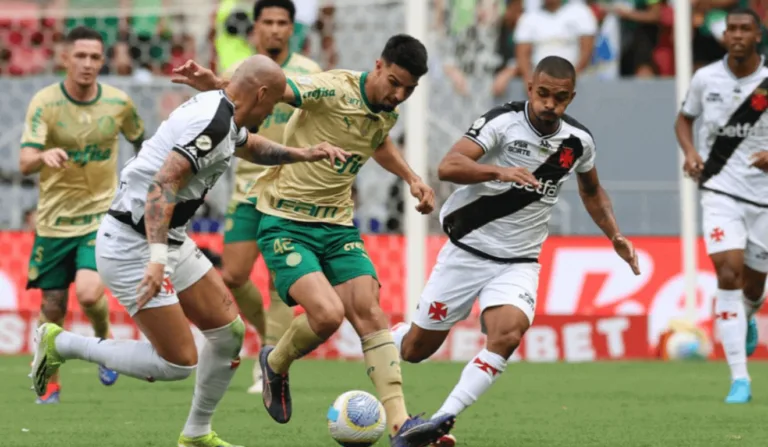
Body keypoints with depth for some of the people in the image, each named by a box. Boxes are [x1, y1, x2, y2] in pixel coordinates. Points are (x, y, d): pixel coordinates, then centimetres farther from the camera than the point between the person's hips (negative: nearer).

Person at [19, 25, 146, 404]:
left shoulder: (119, 102, -5)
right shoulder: (44, 102, -12)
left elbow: (141, 142, 15)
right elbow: (24, 163, -22)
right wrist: (44, 156, -44)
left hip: (102, 216, 0)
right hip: (54, 219, 0)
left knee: (89, 293, -20)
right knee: (53, 306, 6)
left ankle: (105, 341, 14)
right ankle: (50, 382, 27)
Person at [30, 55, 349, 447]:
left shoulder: (218, 111, 9)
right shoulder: (213, 123, -22)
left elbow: (249, 146, 34)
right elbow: (163, 184, -31)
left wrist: (303, 154, 23)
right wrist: (157, 258, -38)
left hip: (167, 242, 11)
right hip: (131, 247, -11)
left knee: (229, 331, 10)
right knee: (178, 364, -10)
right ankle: (61, 344, 2)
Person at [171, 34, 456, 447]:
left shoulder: (387, 113, 6)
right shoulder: (333, 89, -18)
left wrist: (411, 178, 20)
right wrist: (215, 85, -48)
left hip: (338, 226, 7)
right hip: (285, 223, -7)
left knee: (369, 312, -9)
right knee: (328, 313, -22)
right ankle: (276, 364, 11)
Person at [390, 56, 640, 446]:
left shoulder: (578, 141, -1)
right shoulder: (503, 121, -16)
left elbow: (591, 190, 22)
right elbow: (448, 167, -30)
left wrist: (614, 235, 10)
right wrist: (501, 171, -44)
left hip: (518, 263, 2)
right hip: (468, 250, -2)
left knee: (507, 335, -27)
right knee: (416, 348, 7)